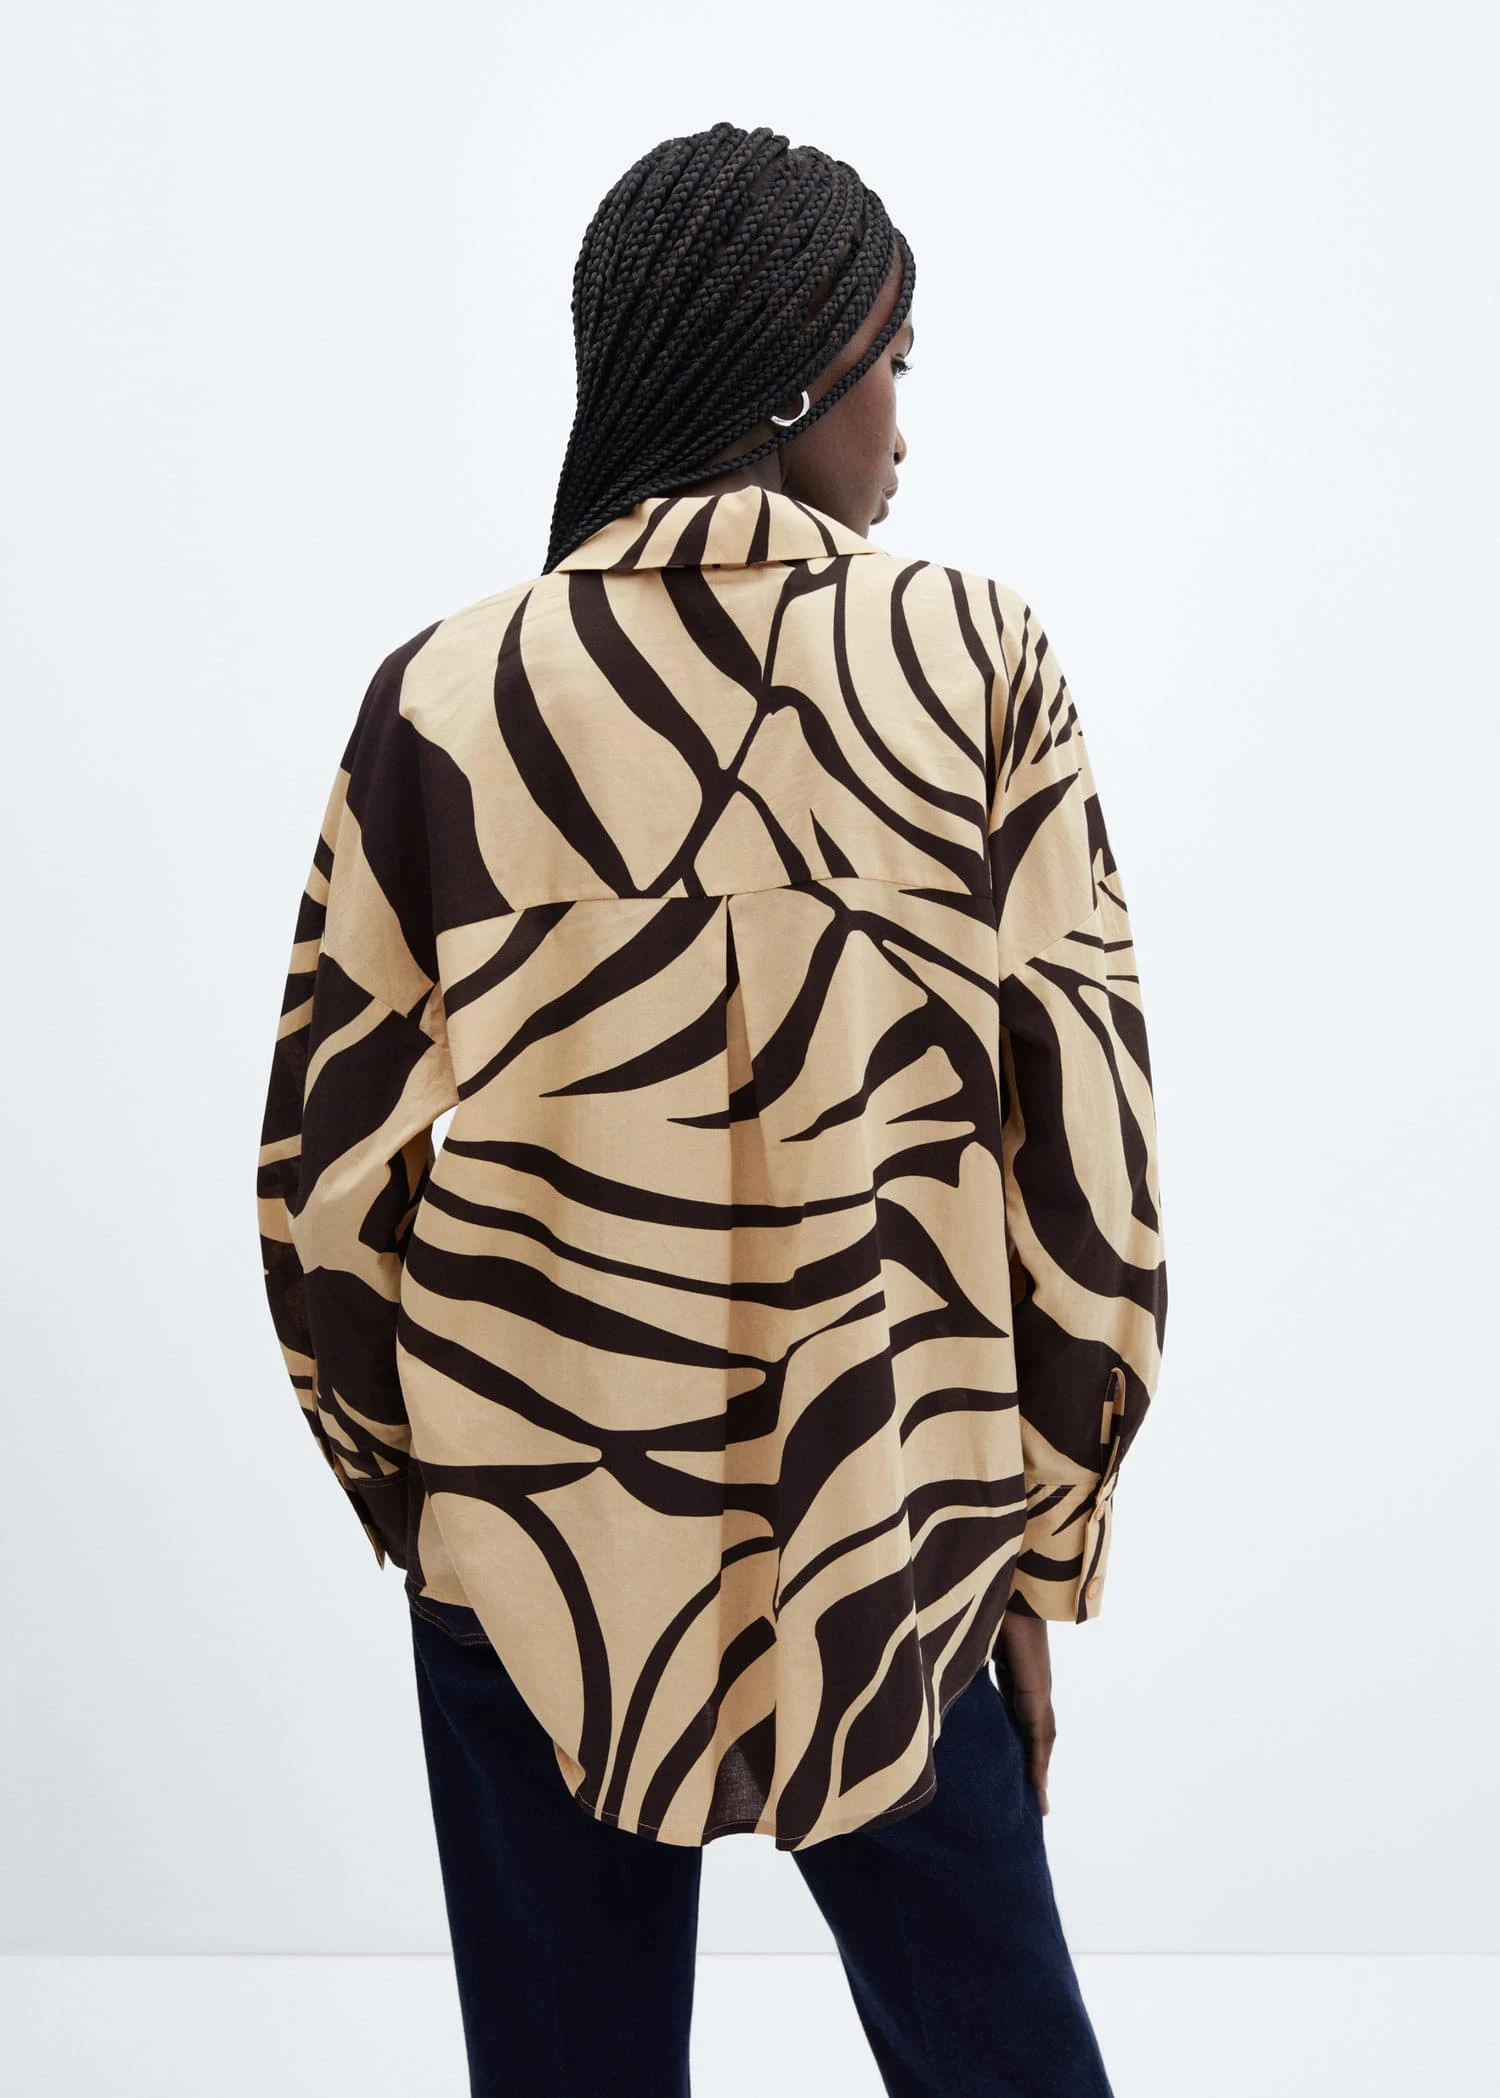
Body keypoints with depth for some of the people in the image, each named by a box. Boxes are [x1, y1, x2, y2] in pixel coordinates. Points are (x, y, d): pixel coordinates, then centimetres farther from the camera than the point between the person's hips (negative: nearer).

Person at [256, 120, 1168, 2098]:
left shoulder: (445, 694, -4)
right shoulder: (974, 655, -7)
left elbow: (329, 1172, -2)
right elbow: (1088, 1141, -8)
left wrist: (408, 1481, 13)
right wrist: (1038, 1543, 3)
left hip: (534, 1545, 1)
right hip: (889, 1541, -1)